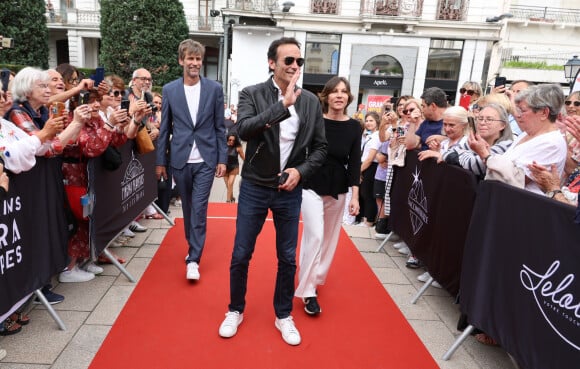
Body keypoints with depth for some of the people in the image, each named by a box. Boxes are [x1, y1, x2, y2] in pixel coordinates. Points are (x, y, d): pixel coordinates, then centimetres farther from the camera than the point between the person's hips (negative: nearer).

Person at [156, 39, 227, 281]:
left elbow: (220, 127, 2)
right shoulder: (169, 90, 3)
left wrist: (222, 159, -2)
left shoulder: (214, 89, 0)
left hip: (206, 160, -2)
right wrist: (160, 161, 5)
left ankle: (193, 259, 1)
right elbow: (164, 128, 6)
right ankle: (193, 246, 33)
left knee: (199, 209, -5)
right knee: (188, 208, 14)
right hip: (180, 160, 2)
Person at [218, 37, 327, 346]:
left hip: (289, 191, 2)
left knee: (287, 258, 11)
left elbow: (320, 147, 5)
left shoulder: (311, 101, 1)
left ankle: (283, 315, 32)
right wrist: (282, 104, -29)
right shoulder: (251, 94, -6)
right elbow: (244, 130, -25)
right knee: (241, 255, 9)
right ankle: (235, 311, 32)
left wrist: (301, 171, -11)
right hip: (254, 188, -2)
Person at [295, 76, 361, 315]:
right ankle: (308, 292, -1)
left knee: (329, 238, 13)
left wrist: (355, 196, -6)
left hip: (338, 190, 4)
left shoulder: (354, 127, -1)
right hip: (312, 187, -3)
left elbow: (354, 163, -1)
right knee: (315, 235, -12)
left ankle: (315, 278, 34)